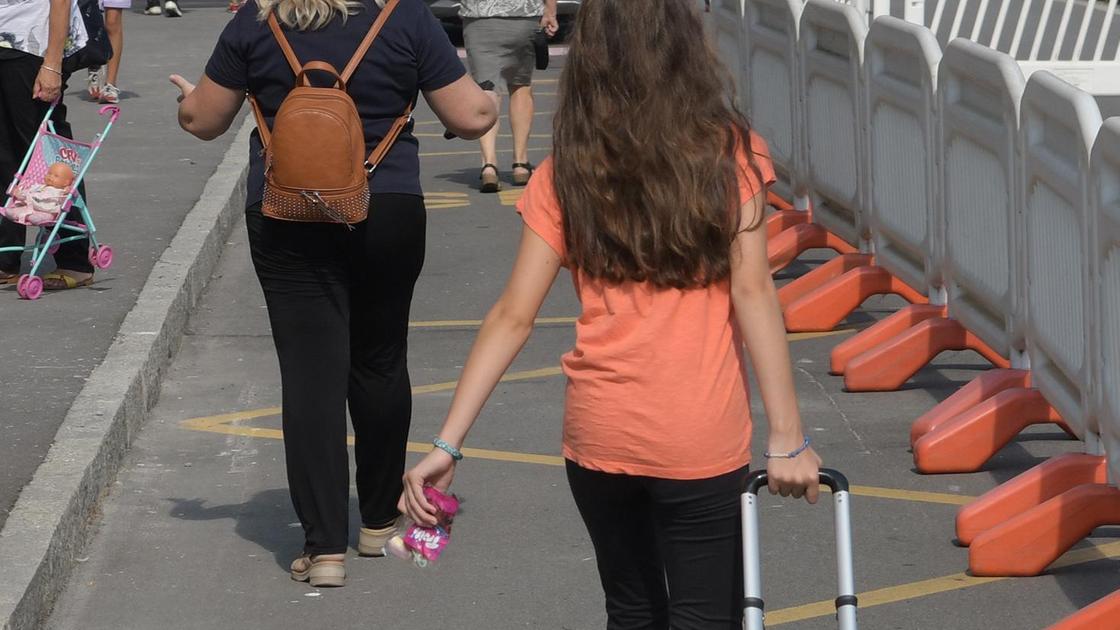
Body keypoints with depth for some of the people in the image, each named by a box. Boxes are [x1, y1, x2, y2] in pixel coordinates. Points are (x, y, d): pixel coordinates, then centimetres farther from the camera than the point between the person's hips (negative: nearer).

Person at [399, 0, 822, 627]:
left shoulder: (566, 174, 2)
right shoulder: (729, 152, -3)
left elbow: (513, 316, -3)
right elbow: (752, 290, -10)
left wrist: (448, 444, -1)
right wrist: (788, 438, -11)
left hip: (597, 435, 3)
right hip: (702, 442, -3)